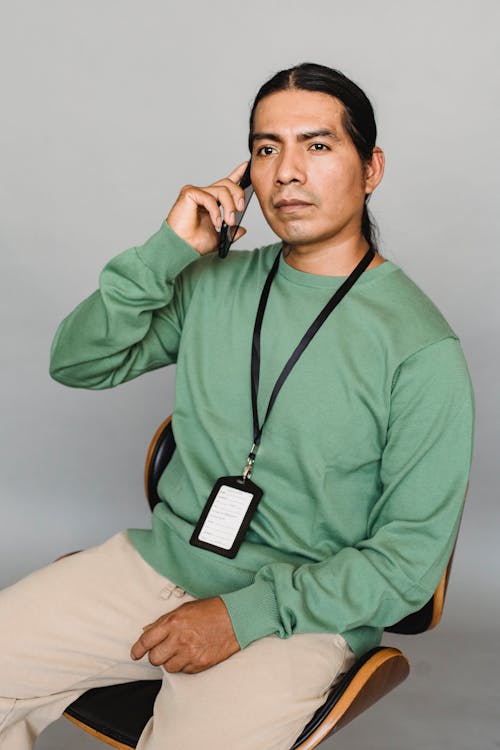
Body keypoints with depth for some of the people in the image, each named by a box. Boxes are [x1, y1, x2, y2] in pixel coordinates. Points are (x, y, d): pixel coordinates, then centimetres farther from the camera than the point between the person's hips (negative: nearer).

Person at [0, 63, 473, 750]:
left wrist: (244, 615, -17)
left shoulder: (422, 347, -11)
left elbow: (412, 555, -11)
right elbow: (78, 363, 3)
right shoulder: (215, 283, 5)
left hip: (299, 614, -4)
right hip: (158, 562, 5)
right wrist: (165, 252, -10)